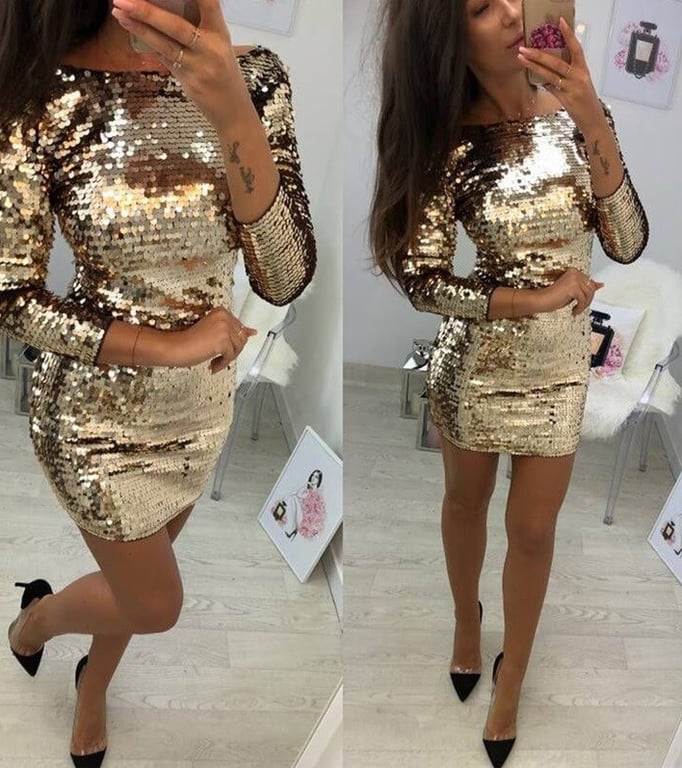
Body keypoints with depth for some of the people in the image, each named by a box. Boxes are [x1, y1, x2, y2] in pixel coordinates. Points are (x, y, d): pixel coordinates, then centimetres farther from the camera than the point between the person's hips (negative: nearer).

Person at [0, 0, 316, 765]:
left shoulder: (253, 76, -12)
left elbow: (286, 279, -19)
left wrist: (230, 113, -32)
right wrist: (163, 346, -22)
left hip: (204, 398, 4)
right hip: (97, 405, -3)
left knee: (136, 580, 25)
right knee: (155, 605, 14)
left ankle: (92, 690, 57)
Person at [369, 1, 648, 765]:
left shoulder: (575, 112, -9)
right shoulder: (450, 139, -15)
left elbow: (628, 244, -16)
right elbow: (420, 279, -17)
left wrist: (594, 122, -25)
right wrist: (533, 299, -21)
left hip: (560, 362, 1)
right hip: (472, 360, -1)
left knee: (532, 529, 12)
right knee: (466, 501, 21)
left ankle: (512, 673, 35)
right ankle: (466, 619, 50)